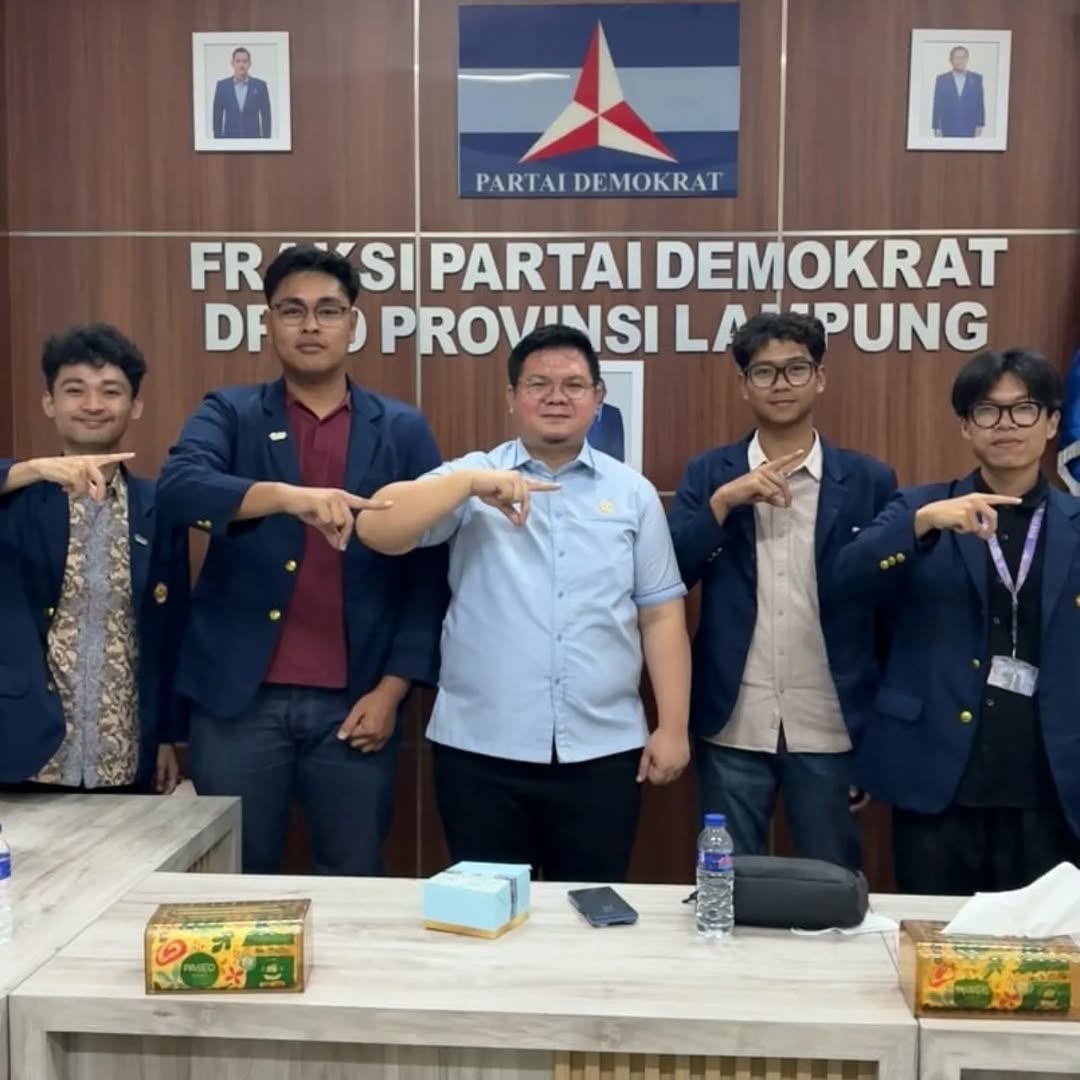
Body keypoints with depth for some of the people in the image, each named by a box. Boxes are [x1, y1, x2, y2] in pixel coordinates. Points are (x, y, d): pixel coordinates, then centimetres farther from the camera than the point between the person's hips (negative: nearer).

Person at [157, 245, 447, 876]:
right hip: (240, 700, 0)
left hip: (354, 704, 0)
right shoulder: (229, 414, 5)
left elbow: (431, 568, 3)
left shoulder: (403, 432, 6)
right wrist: (289, 496, -34)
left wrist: (393, 688, -4)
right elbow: (179, 486, -17)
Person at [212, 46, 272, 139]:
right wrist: (217, 140, 1)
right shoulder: (222, 85, 3)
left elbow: (266, 116, 3)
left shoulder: (260, 85, 2)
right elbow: (217, 116, 6)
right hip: (229, 140, 0)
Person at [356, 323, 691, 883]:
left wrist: (672, 727, 1)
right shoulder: (471, 479, 2)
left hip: (602, 751, 1)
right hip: (482, 749, -1)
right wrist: (470, 483, -23)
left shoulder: (633, 493, 6)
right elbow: (376, 530, -12)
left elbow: (661, 615, 5)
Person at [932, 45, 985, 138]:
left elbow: (980, 104, 6)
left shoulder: (976, 78, 6)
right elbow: (937, 106, 3)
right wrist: (937, 128, -2)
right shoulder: (941, 79, 5)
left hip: (969, 130, 1)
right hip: (948, 130, 0)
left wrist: (980, 125, 0)